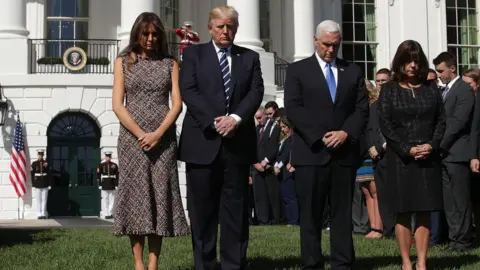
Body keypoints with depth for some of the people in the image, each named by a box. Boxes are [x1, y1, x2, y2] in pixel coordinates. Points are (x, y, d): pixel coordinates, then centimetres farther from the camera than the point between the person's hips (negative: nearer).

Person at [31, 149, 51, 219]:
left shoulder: (46, 163, 4)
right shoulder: (34, 163, 2)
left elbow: (49, 174, 3)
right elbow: (32, 174, 2)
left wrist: (50, 184, 0)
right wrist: (33, 184, -3)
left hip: (45, 185, 1)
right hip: (37, 184, -1)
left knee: (44, 200, 3)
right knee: (38, 200, 2)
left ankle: (43, 214, 9)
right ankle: (39, 214, 7)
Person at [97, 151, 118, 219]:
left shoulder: (114, 165, 6)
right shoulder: (101, 165, 3)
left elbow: (117, 175, 6)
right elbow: (98, 175, 1)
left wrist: (116, 184, 0)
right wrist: (99, 184, -5)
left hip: (112, 185, 1)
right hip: (104, 185, -1)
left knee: (112, 200, 1)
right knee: (105, 200, 0)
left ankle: (110, 213, 7)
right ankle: (106, 214, 3)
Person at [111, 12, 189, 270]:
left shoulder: (170, 64, 9)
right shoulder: (123, 62, 7)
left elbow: (177, 103, 1)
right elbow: (117, 105, -1)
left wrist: (158, 134, -13)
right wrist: (141, 134, -11)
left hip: (163, 138, 1)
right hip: (132, 138, -1)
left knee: (160, 195, -1)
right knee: (134, 195, -2)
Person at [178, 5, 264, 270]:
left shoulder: (250, 57, 14)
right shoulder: (193, 54, 8)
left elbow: (256, 92, 2)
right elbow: (188, 91, -4)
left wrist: (235, 118, -15)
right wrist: (214, 121, -15)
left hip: (238, 142, 2)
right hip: (202, 141, -1)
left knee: (235, 207, 3)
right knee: (202, 208, 2)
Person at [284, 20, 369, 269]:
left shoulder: (353, 71, 14)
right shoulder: (297, 70, 6)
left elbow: (362, 109, 9)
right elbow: (293, 108, -5)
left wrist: (346, 133, -9)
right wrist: (320, 137, -13)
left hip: (344, 153, 3)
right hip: (310, 152, -2)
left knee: (342, 212, 4)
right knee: (310, 214, -1)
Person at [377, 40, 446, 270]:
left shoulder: (430, 89, 11)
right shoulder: (389, 90, 3)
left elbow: (441, 120, 9)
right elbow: (384, 123, -4)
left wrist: (432, 145, -9)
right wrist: (407, 149, -13)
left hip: (428, 158, 2)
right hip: (400, 158, -2)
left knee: (424, 213, 1)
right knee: (403, 213, 0)